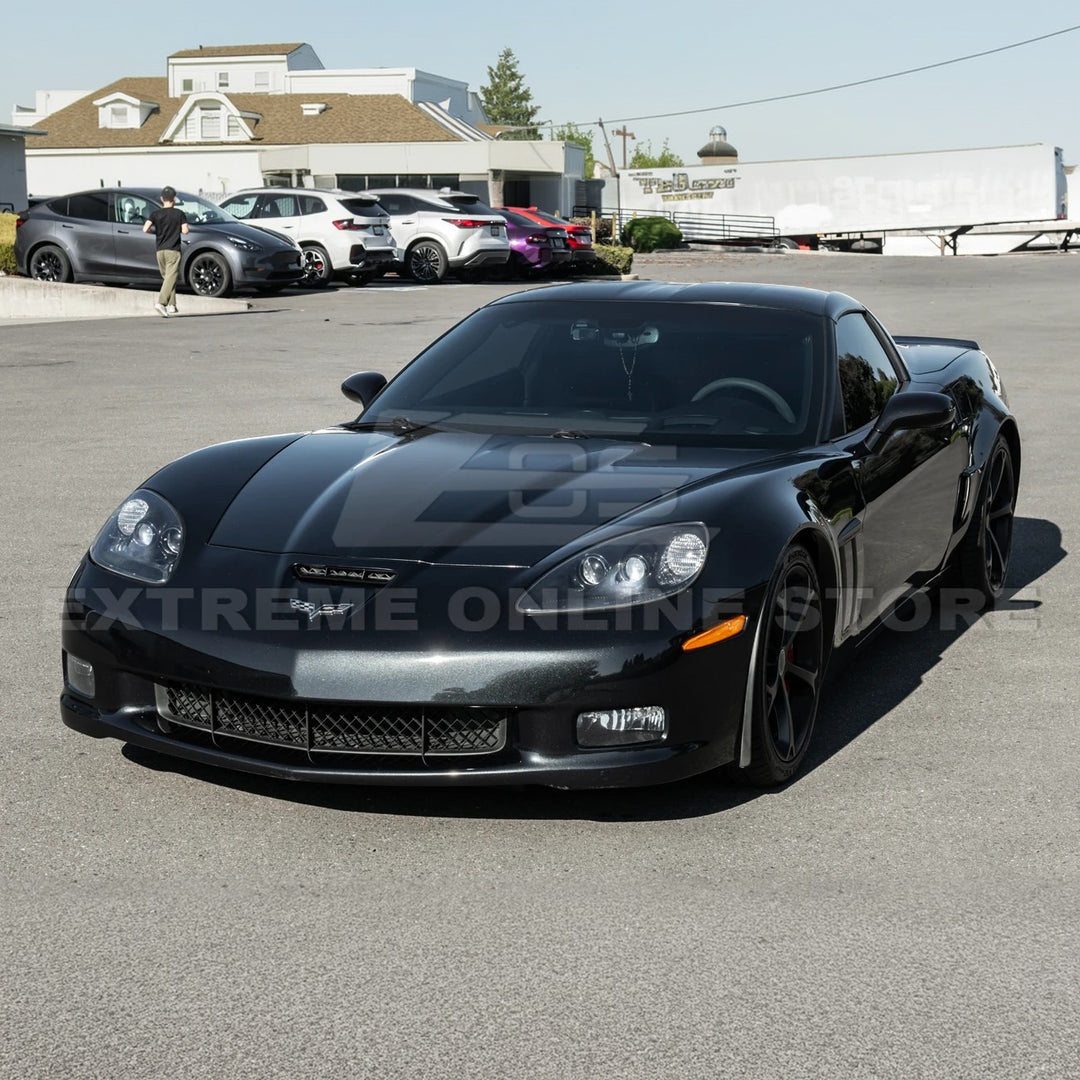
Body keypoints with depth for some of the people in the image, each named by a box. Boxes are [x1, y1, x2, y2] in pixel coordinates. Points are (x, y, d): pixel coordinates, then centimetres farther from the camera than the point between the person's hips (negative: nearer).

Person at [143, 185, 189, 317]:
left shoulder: (155, 214, 3)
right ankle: (161, 303, -26)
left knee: (167, 277, 16)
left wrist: (156, 230, 12)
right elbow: (185, 231, -9)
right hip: (173, 250, -4)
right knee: (171, 278, -9)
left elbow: (145, 229, -8)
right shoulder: (179, 214, -3)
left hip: (160, 251, 4)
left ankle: (171, 305, 15)